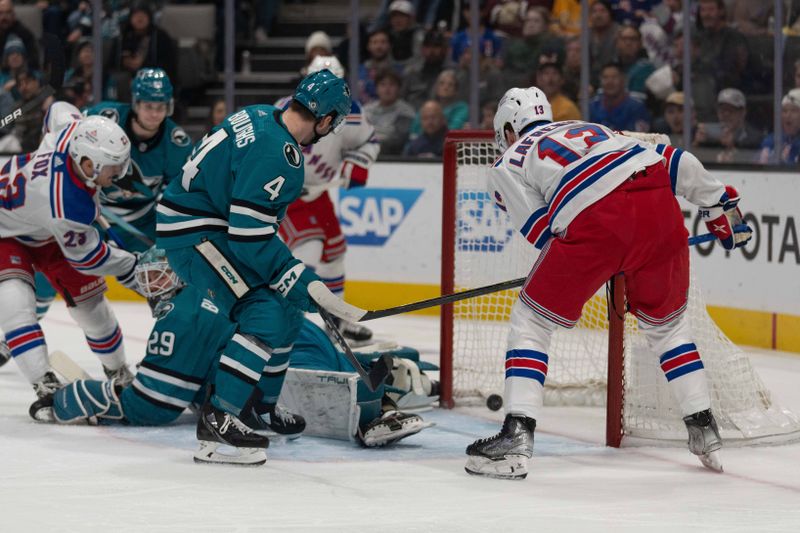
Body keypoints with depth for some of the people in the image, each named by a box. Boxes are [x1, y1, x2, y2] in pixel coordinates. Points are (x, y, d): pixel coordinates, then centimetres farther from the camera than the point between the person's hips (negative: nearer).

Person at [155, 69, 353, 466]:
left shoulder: (262, 118, 5)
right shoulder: (277, 154, -25)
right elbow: (251, 235, -26)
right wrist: (304, 283, -19)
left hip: (219, 221, 10)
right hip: (193, 233, -10)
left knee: (288, 304, 14)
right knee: (266, 315, -18)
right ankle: (217, 422, -19)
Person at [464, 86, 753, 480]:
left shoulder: (507, 165, 24)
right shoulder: (592, 129, 37)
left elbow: (542, 231, 10)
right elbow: (678, 164, 30)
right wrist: (720, 204, 40)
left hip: (594, 222, -5)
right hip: (660, 211, 5)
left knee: (532, 321, 12)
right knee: (667, 322, 27)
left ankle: (517, 436, 1)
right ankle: (703, 429, 25)